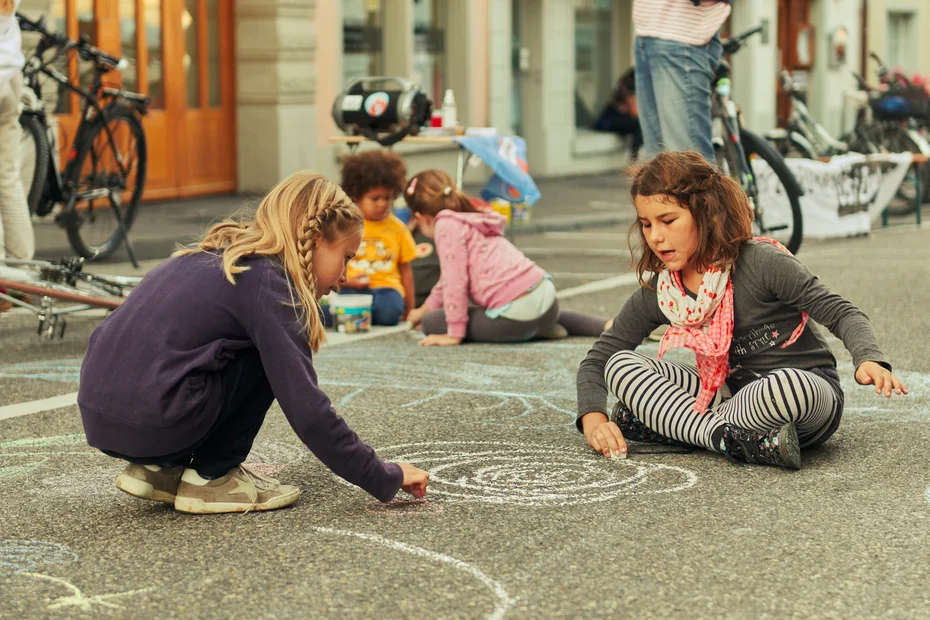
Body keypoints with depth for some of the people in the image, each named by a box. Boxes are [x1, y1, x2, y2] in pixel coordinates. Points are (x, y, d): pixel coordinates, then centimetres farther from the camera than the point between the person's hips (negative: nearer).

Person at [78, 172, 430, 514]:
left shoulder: (214, 255, 19)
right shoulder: (268, 282, -7)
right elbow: (307, 412, -11)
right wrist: (387, 479, -3)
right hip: (151, 426, -9)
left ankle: (159, 470, 17)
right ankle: (210, 479, 5)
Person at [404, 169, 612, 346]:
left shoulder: (447, 225, -5)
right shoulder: (471, 221, 26)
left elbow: (455, 280, -13)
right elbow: (450, 278, 40)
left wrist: (454, 334, -10)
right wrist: (425, 308, 52)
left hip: (516, 312, -9)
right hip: (545, 296, 9)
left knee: (432, 323, 3)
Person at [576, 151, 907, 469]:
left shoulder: (762, 263, -14)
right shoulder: (657, 294, 0)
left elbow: (842, 313, -13)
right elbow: (598, 358, 7)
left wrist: (869, 360, -34)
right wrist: (593, 418, -12)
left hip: (805, 387, -5)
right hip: (733, 393, 5)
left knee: (786, 385, -42)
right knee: (620, 365, -13)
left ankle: (673, 424, -20)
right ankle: (744, 442, -28)